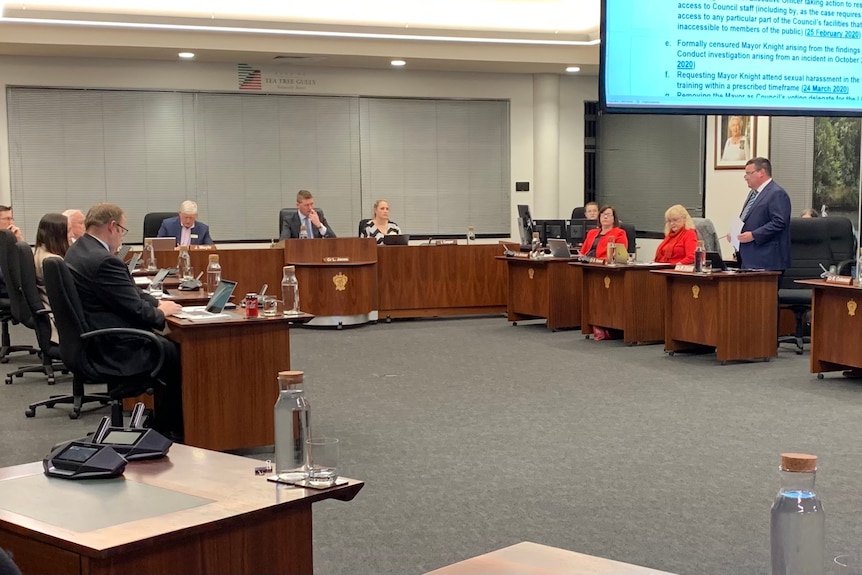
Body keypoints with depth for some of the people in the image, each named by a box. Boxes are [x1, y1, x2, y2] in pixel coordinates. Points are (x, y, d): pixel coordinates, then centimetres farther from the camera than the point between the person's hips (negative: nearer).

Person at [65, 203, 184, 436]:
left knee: (167, 345, 19)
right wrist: (161, 312, 0)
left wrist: (157, 302, 8)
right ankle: (169, 428, 20)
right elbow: (137, 311, -20)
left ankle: (163, 423, 25)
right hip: (110, 349, -10)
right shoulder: (104, 261, -24)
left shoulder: (78, 250, 8)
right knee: (176, 353, 6)